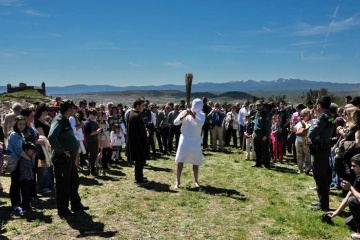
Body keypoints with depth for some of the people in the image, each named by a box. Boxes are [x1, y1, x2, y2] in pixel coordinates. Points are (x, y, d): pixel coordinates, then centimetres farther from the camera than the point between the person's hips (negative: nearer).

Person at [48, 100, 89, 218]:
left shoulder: (66, 120, 13)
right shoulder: (58, 121, -17)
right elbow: (51, 137, -32)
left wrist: (74, 150, 12)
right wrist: (62, 151, -25)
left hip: (70, 158, 10)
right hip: (62, 158, -10)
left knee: (74, 182, 18)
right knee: (63, 185, 3)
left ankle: (76, 204, 32)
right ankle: (62, 210, 15)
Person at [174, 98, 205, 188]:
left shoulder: (201, 115, -1)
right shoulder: (184, 112, -1)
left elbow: (200, 123, -22)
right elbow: (175, 122, -10)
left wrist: (193, 115, -30)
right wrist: (184, 116, -24)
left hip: (196, 140, 1)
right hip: (185, 139, -1)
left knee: (196, 161, 8)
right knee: (180, 161, -4)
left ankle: (196, 180, 24)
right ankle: (177, 181, 4)